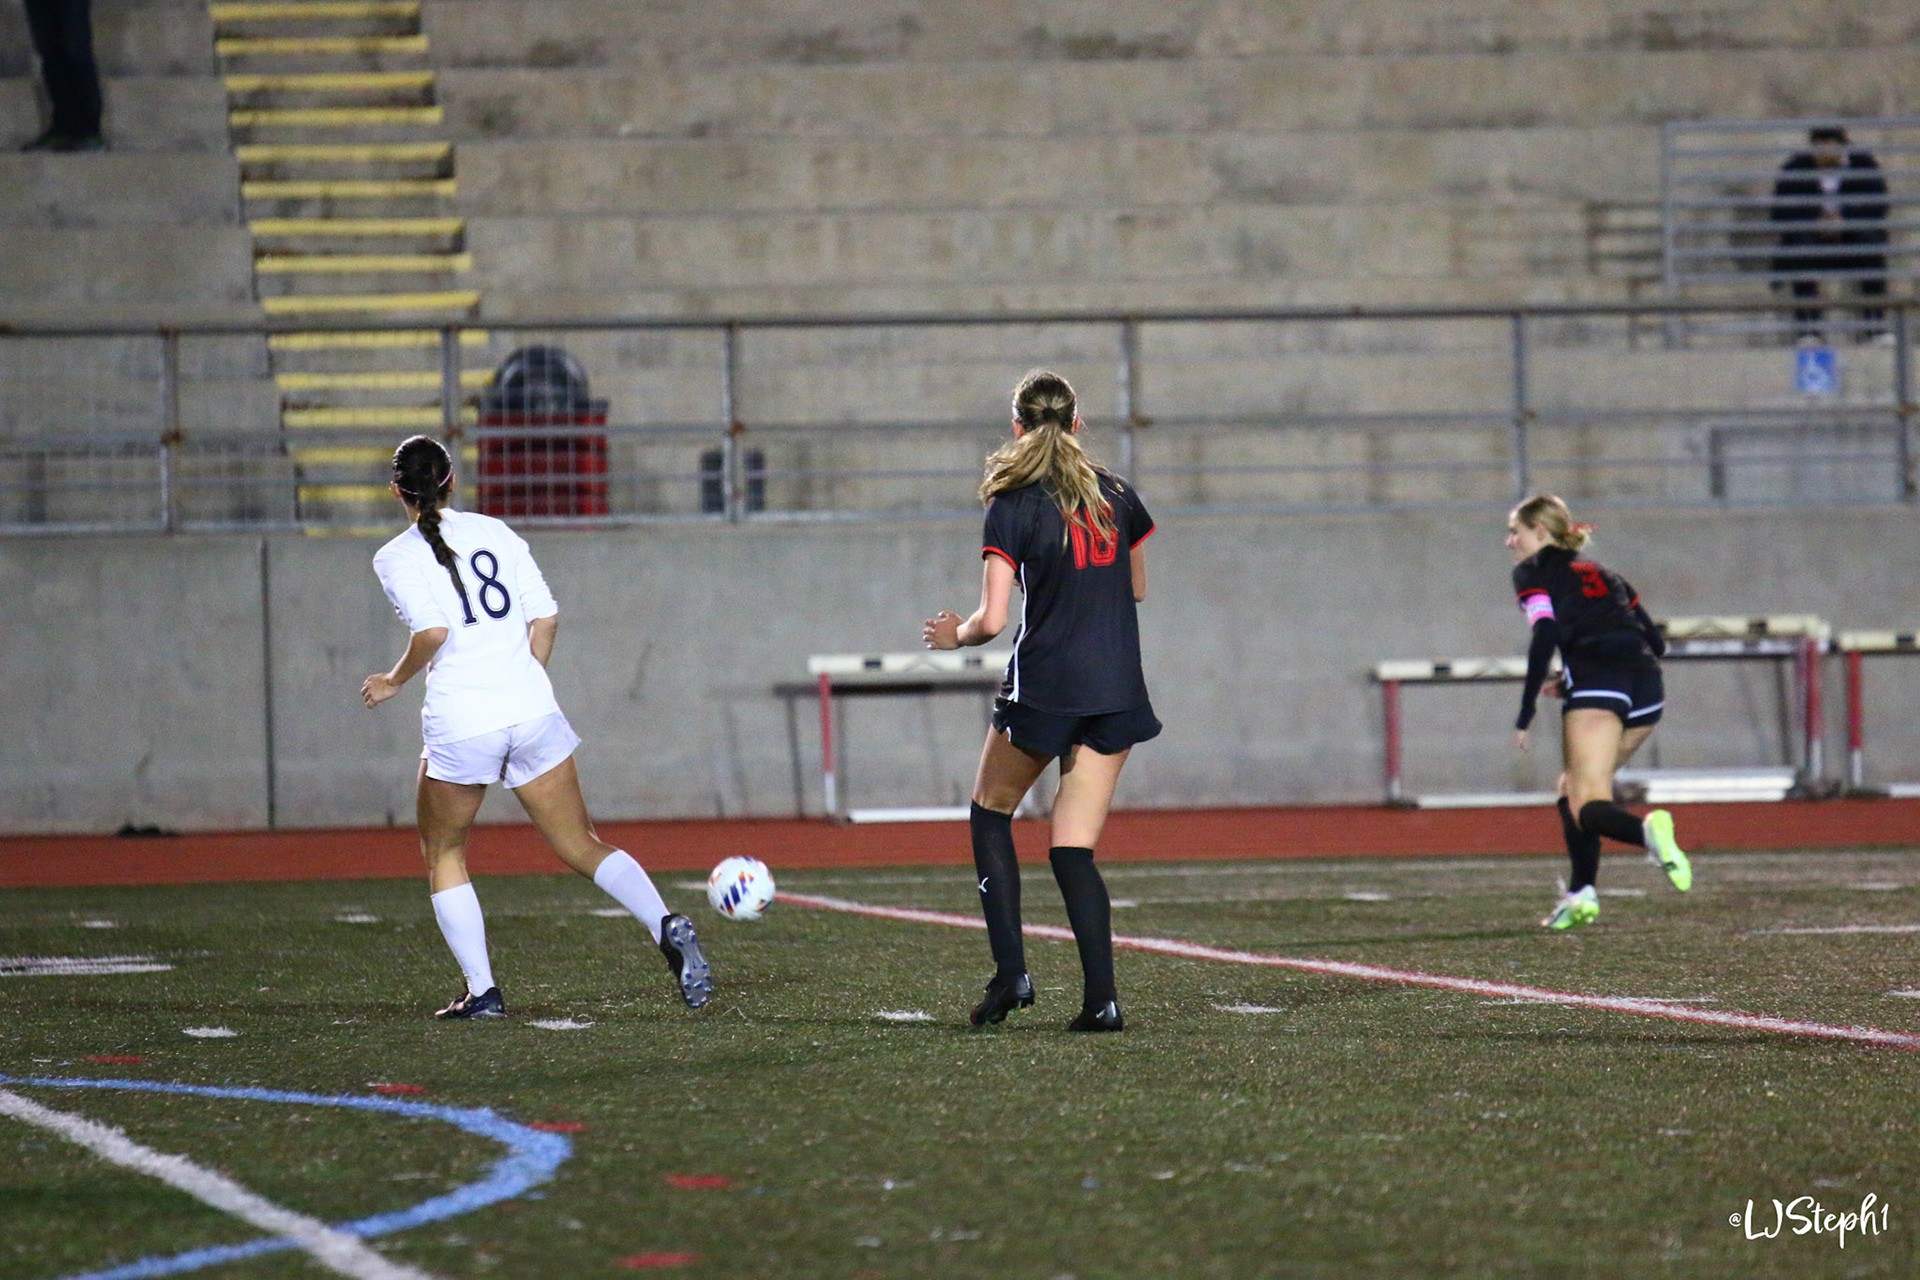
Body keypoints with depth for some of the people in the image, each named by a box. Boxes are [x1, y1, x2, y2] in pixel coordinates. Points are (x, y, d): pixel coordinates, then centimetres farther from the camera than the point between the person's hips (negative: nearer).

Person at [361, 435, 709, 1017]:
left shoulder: (396, 557, -1)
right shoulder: (494, 532, 12)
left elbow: (432, 631, -15)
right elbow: (545, 617, 9)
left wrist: (394, 681, 1)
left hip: (460, 722, -4)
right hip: (532, 708, 4)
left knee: (443, 854, 18)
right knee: (582, 846, 7)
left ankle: (481, 990, 11)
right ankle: (667, 928, -17)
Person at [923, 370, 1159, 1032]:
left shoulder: (1013, 509, -7)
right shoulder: (1117, 495, 7)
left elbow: (993, 621, -11)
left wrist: (954, 634, 9)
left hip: (1044, 686, -4)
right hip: (1118, 691, 4)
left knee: (990, 813, 18)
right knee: (1073, 849, 6)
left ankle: (1010, 972, 6)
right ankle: (1100, 997, -9)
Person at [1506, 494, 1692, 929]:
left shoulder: (1532, 572, 12)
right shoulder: (1601, 573, 31)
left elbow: (1545, 636, -5)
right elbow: (1655, 641, 26)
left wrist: (1525, 717, -4)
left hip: (1595, 682, -7)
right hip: (1647, 688, 7)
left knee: (1588, 807, -14)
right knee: (1574, 786, 22)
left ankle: (1648, 830, -46)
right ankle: (1581, 894, 9)